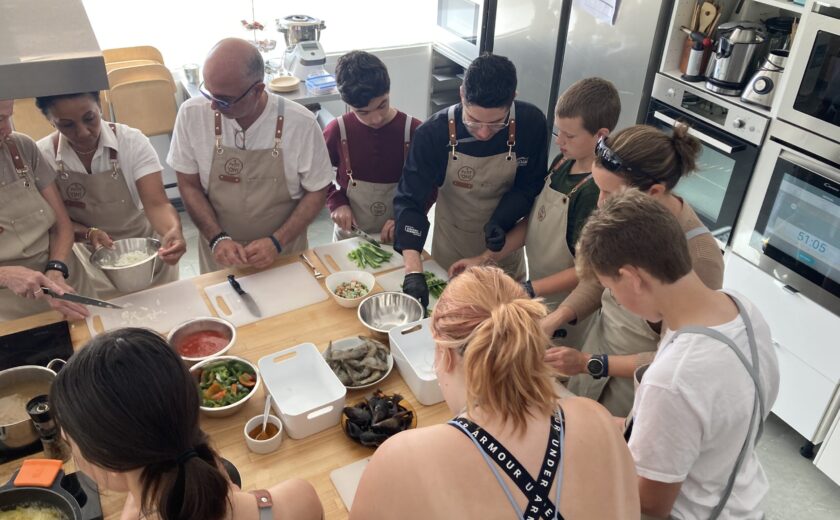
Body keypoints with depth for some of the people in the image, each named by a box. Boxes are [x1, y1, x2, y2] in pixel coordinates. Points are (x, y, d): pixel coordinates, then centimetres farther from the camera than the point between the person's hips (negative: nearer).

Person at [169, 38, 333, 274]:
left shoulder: (301, 123, -20)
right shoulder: (192, 114, -15)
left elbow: (316, 192, -9)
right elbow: (189, 185, -4)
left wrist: (277, 242, -18)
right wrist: (217, 239, -16)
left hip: (284, 253, -1)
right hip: (220, 253, 1)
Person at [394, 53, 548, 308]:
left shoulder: (532, 124, -22)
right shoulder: (433, 133, -27)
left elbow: (529, 187, -8)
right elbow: (410, 200, -28)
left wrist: (500, 221, -26)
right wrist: (414, 271, -38)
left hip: (502, 244, 1)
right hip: (451, 246, -1)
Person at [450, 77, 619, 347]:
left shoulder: (599, 190, -26)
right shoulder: (562, 162, -3)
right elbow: (532, 221, 4)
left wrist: (526, 291, -24)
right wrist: (484, 259, -2)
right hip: (537, 297, 7)